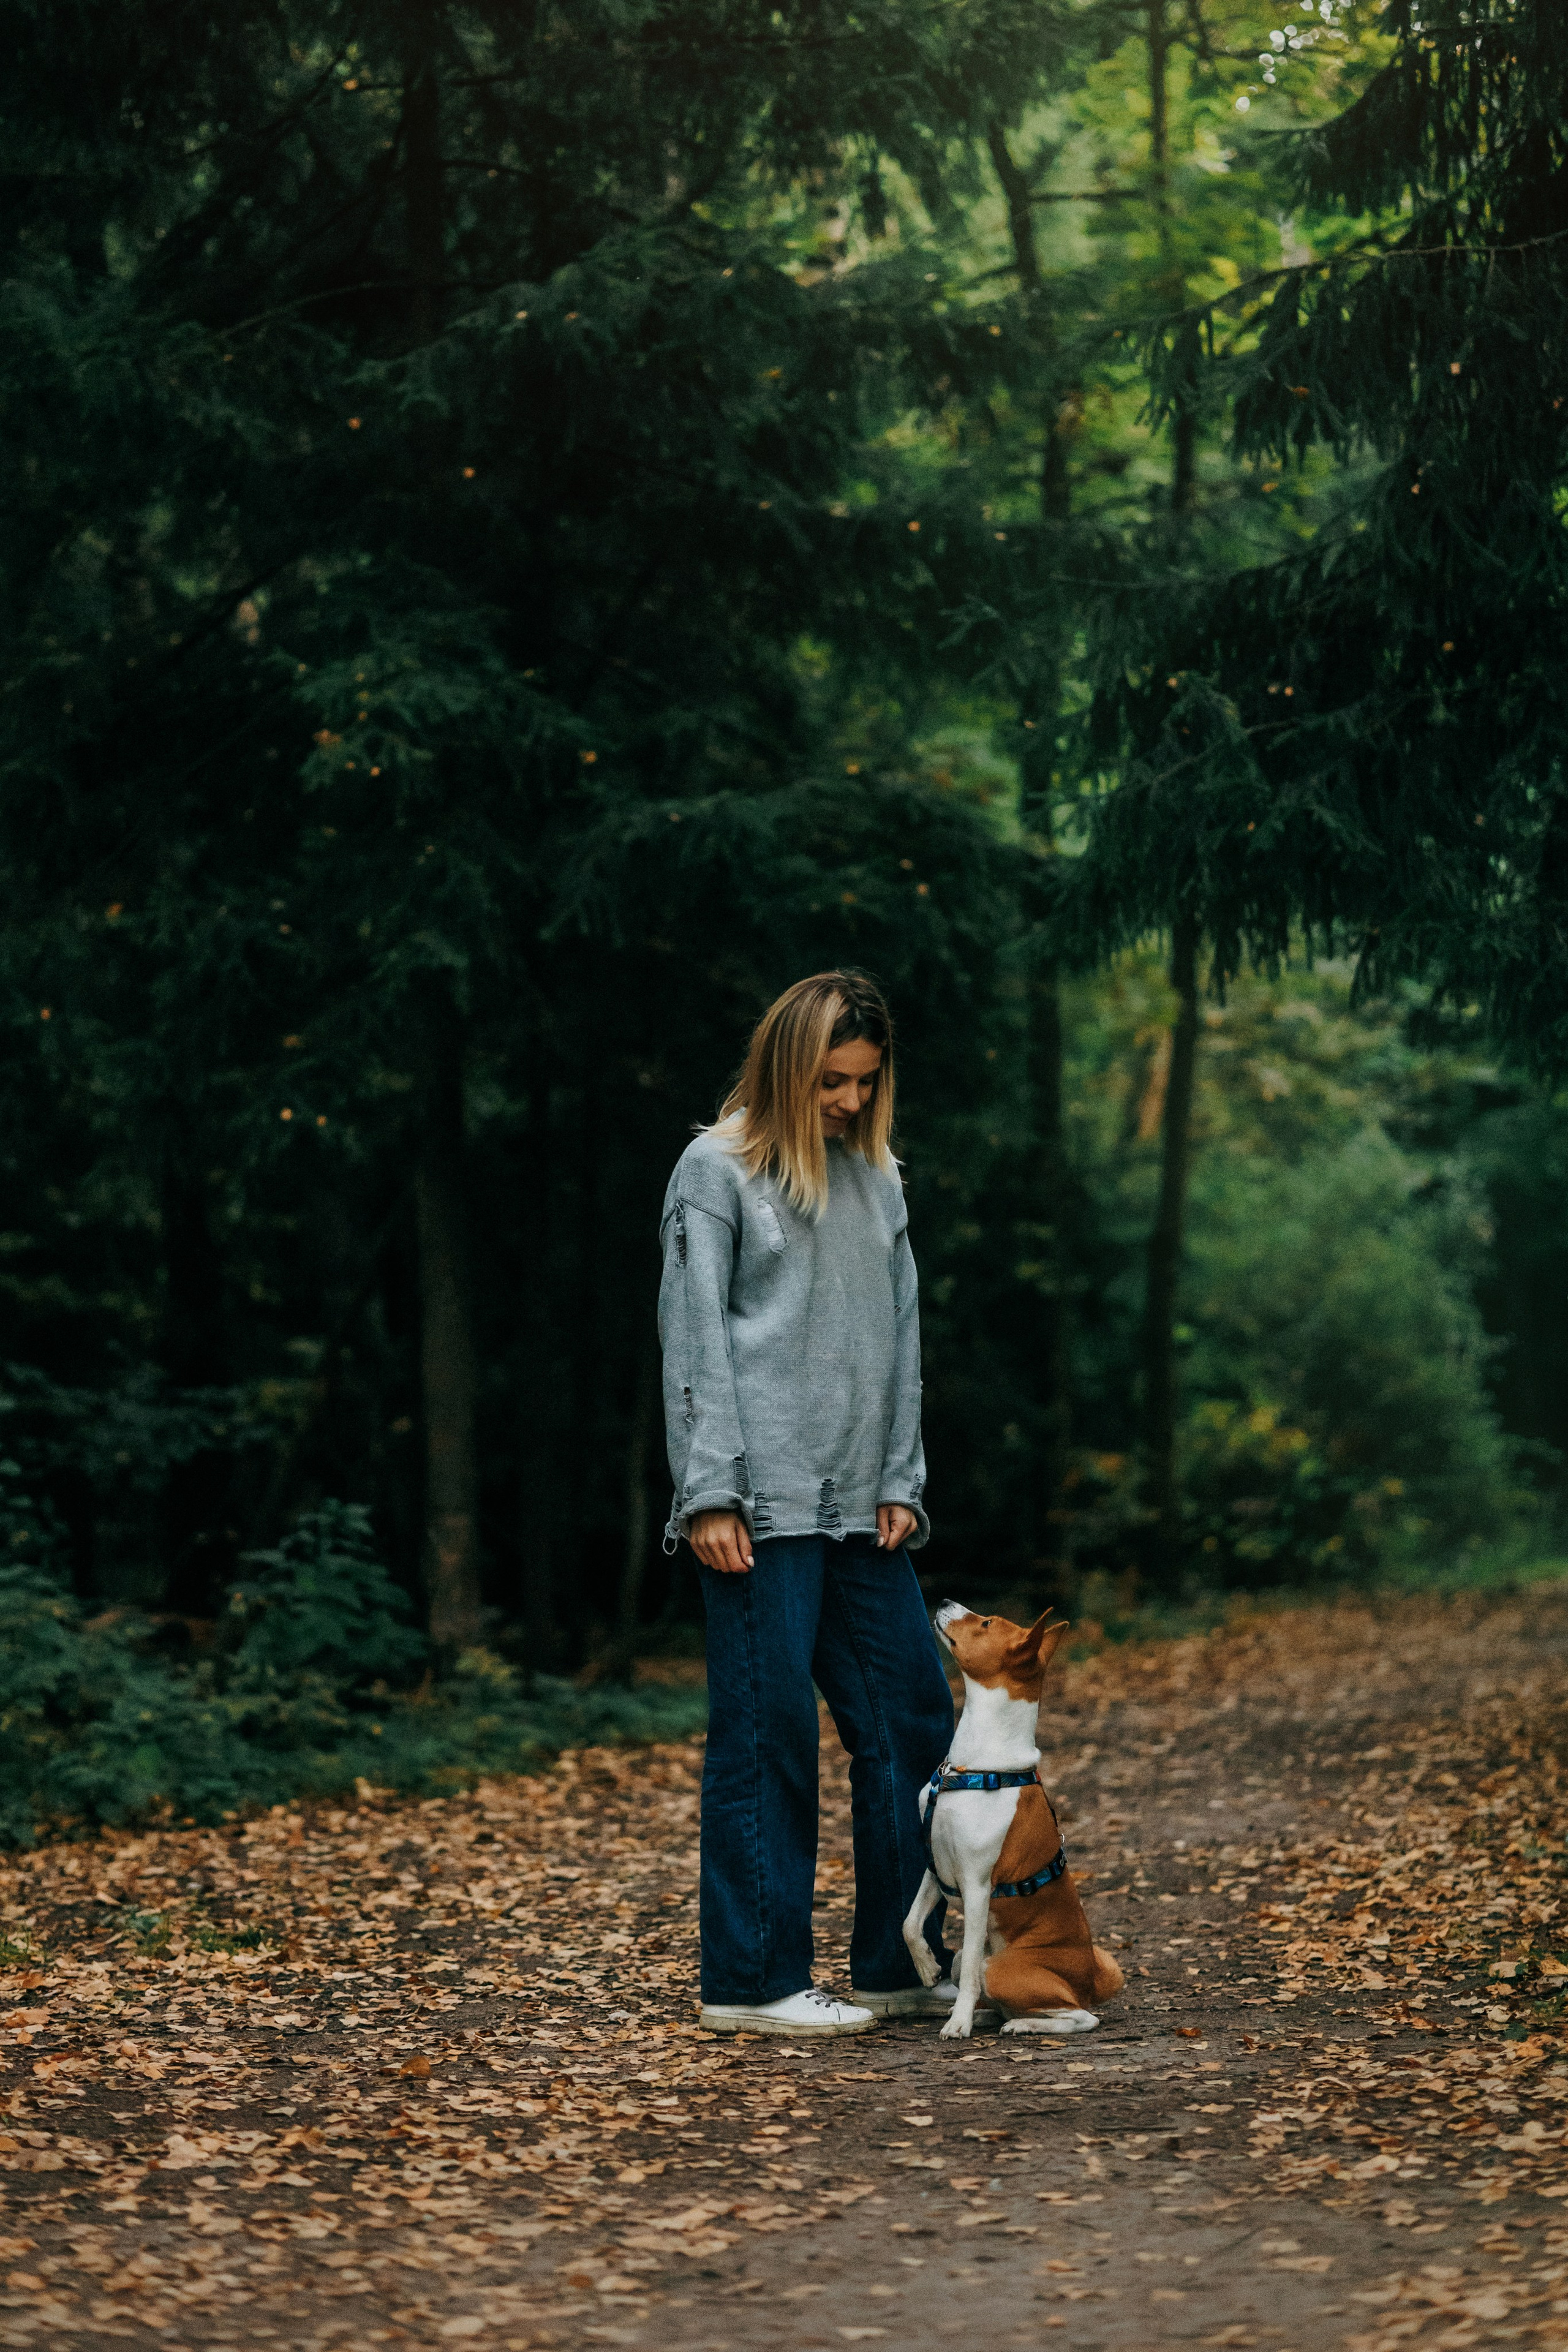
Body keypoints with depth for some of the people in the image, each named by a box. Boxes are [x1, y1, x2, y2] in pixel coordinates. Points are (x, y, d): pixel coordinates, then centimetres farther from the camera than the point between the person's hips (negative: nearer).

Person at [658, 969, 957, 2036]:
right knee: (768, 1729, -5)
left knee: (912, 1717, 5)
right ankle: (753, 1978, 1)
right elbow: (695, 1340, -6)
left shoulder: (878, 1177, 17)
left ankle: (898, 1964, 14)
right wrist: (711, 1491, -13)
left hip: (861, 1506, 6)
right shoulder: (718, 1170, -1)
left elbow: (900, 1335, 16)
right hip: (764, 1505, -6)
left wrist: (902, 1481, 7)